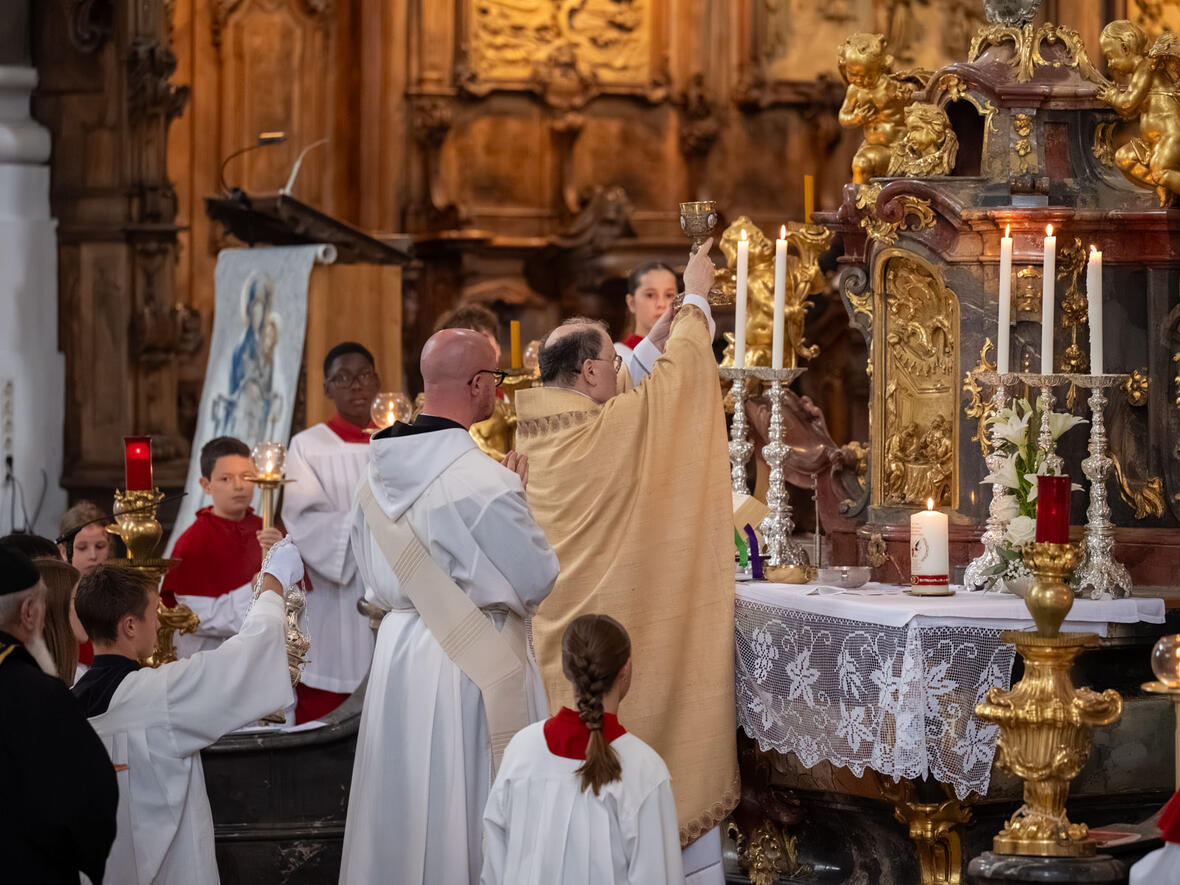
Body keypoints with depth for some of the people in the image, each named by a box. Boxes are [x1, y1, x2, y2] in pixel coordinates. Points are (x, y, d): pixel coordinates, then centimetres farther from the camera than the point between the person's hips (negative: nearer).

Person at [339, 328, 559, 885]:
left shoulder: (380, 475, 3)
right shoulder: (484, 482, -21)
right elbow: (536, 579, -11)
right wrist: (518, 502, 3)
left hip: (398, 654, 7)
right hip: (469, 665, -7)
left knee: (408, 809, 15)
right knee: (465, 807, 2)